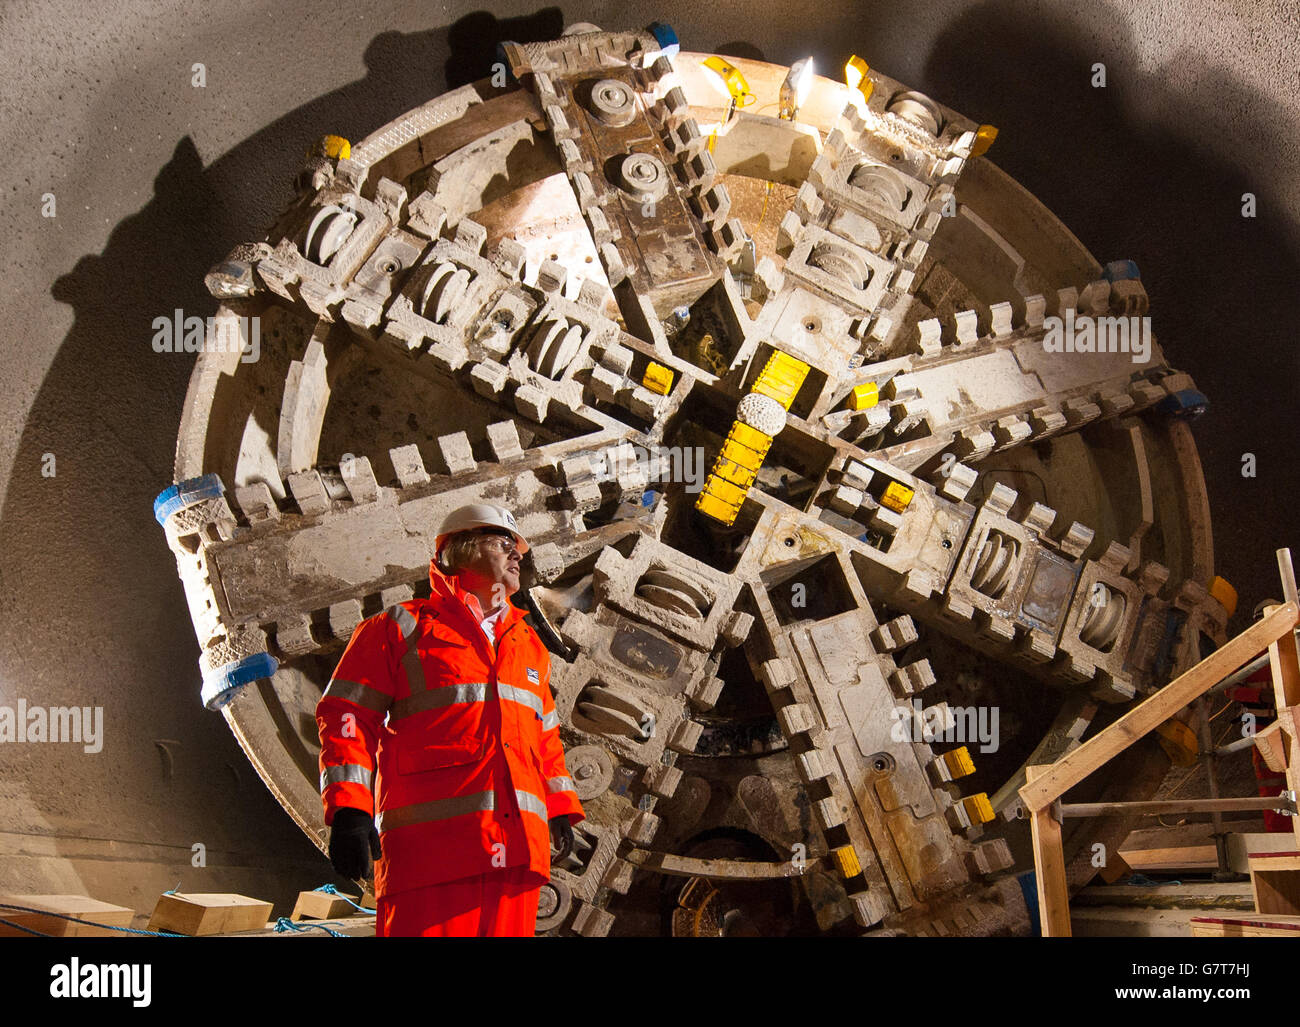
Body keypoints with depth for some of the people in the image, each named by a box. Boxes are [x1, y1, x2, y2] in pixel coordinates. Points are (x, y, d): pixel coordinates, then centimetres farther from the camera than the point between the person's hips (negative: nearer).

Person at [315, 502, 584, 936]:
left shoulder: (528, 643, 26)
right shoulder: (401, 629, 8)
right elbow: (346, 716, 1)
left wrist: (560, 809, 24)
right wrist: (347, 810, -10)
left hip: (517, 846, 5)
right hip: (432, 843, -5)